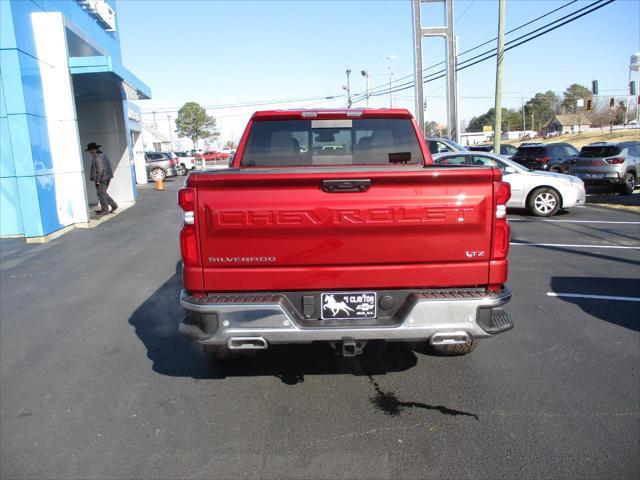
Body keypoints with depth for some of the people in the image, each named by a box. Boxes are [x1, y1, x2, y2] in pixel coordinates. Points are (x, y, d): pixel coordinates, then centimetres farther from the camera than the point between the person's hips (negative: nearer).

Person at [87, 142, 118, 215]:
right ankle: (113, 205, 11)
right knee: (103, 193, 16)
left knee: (101, 194, -1)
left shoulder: (97, 158, -16)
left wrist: (97, 181, -19)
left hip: (101, 178, -10)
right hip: (107, 177, 10)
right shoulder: (103, 155, 14)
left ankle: (105, 210, 4)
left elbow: (100, 170, -22)